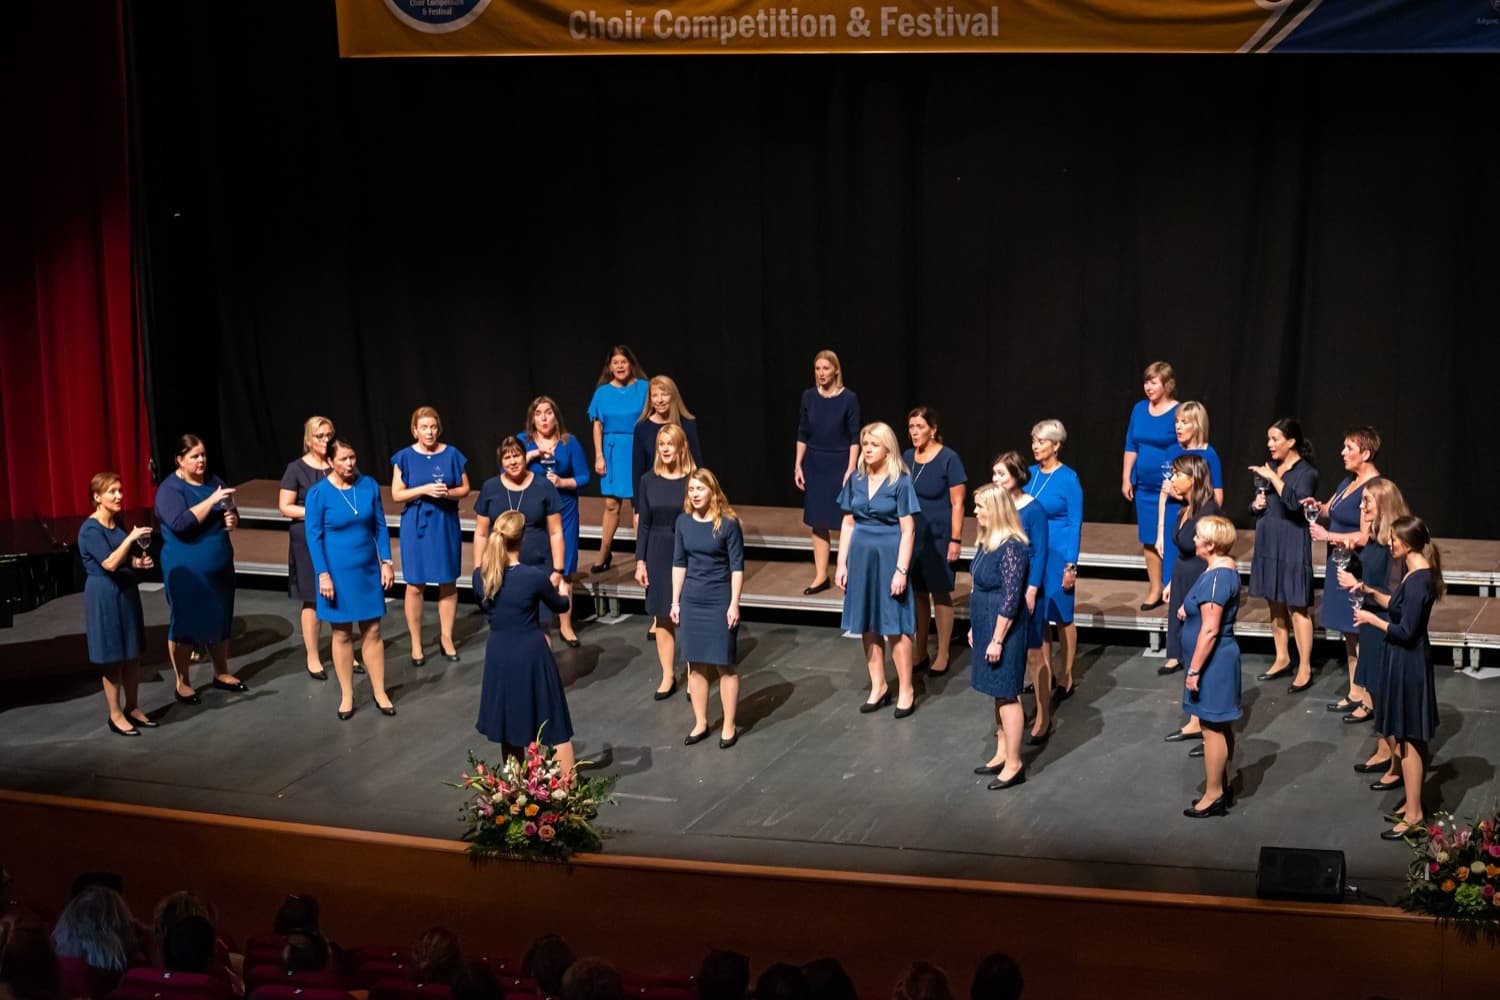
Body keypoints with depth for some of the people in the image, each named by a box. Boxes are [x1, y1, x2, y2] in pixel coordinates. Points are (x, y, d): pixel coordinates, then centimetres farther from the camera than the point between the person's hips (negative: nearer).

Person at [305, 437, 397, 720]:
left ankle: (379, 692, 19)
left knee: (372, 632, 8)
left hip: (368, 570, 2)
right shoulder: (319, 493, -12)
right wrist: (323, 574, -14)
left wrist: (387, 562, 0)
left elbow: (380, 526, 3)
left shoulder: (369, 485, -4)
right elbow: (314, 537, -9)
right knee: (342, 634, 8)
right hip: (338, 572, -2)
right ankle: (346, 695, 20)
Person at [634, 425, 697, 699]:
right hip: (658, 553, 3)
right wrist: (640, 561, 2)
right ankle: (668, 676, 18)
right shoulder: (648, 481, 1)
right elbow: (644, 524, 5)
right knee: (661, 617, 7)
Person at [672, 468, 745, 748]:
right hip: (691, 601, 4)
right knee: (695, 665, 10)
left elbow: (737, 566, -9)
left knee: (725, 665, 3)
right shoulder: (683, 522, 2)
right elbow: (679, 564, 9)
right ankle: (700, 723, 22)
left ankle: (729, 726, 12)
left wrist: (734, 604, -13)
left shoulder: (728, 523, -11)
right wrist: (675, 601, 8)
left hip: (720, 601, -4)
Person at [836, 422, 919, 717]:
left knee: (895, 626, -1)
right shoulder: (856, 480, 4)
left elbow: (908, 530, -11)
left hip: (889, 557, -5)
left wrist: (901, 570, -15)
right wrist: (842, 563, 6)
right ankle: (878, 686, 23)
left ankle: (906, 690, 11)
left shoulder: (901, 482, -10)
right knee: (868, 626, 11)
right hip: (861, 557, 5)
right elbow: (848, 524, 9)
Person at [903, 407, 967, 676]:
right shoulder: (906, 457, 4)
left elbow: (957, 504, -11)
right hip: (912, 536, 5)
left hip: (938, 537, -5)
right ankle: (919, 652, 22)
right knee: (917, 593, 10)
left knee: (940, 594, 3)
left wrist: (955, 540, -14)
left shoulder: (948, 459, -11)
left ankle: (942, 655, 13)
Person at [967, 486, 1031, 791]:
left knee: (1007, 695, -1)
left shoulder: (1011, 548, -22)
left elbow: (1011, 599, -22)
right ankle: (1002, 754, 27)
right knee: (998, 693, 17)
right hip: (987, 626, 9)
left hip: (1005, 630, -9)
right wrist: (975, 627, 18)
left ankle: (1014, 765, 7)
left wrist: (997, 639, -20)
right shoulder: (986, 542, 7)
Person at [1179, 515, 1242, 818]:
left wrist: (1194, 669, -20)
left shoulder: (1216, 577, -24)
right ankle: (1222, 787, 27)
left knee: (1212, 727, -2)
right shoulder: (1225, 568, 7)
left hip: (1212, 662, -10)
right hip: (1218, 660, 10)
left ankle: (1214, 796, 6)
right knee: (1220, 726, 17)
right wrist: (1189, 608, 5)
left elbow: (1210, 630, -24)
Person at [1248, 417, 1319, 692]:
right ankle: (1282, 659, 26)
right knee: (1275, 603, 14)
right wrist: (1256, 504, -4)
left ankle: (1305, 669, -1)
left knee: (1296, 606, -5)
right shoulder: (1269, 467, 10)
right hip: (1268, 543, 7)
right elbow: (1255, 504, 18)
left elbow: (1295, 503, -27)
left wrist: (1273, 477, -24)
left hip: (1292, 546, -7)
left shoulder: (1306, 472, -10)